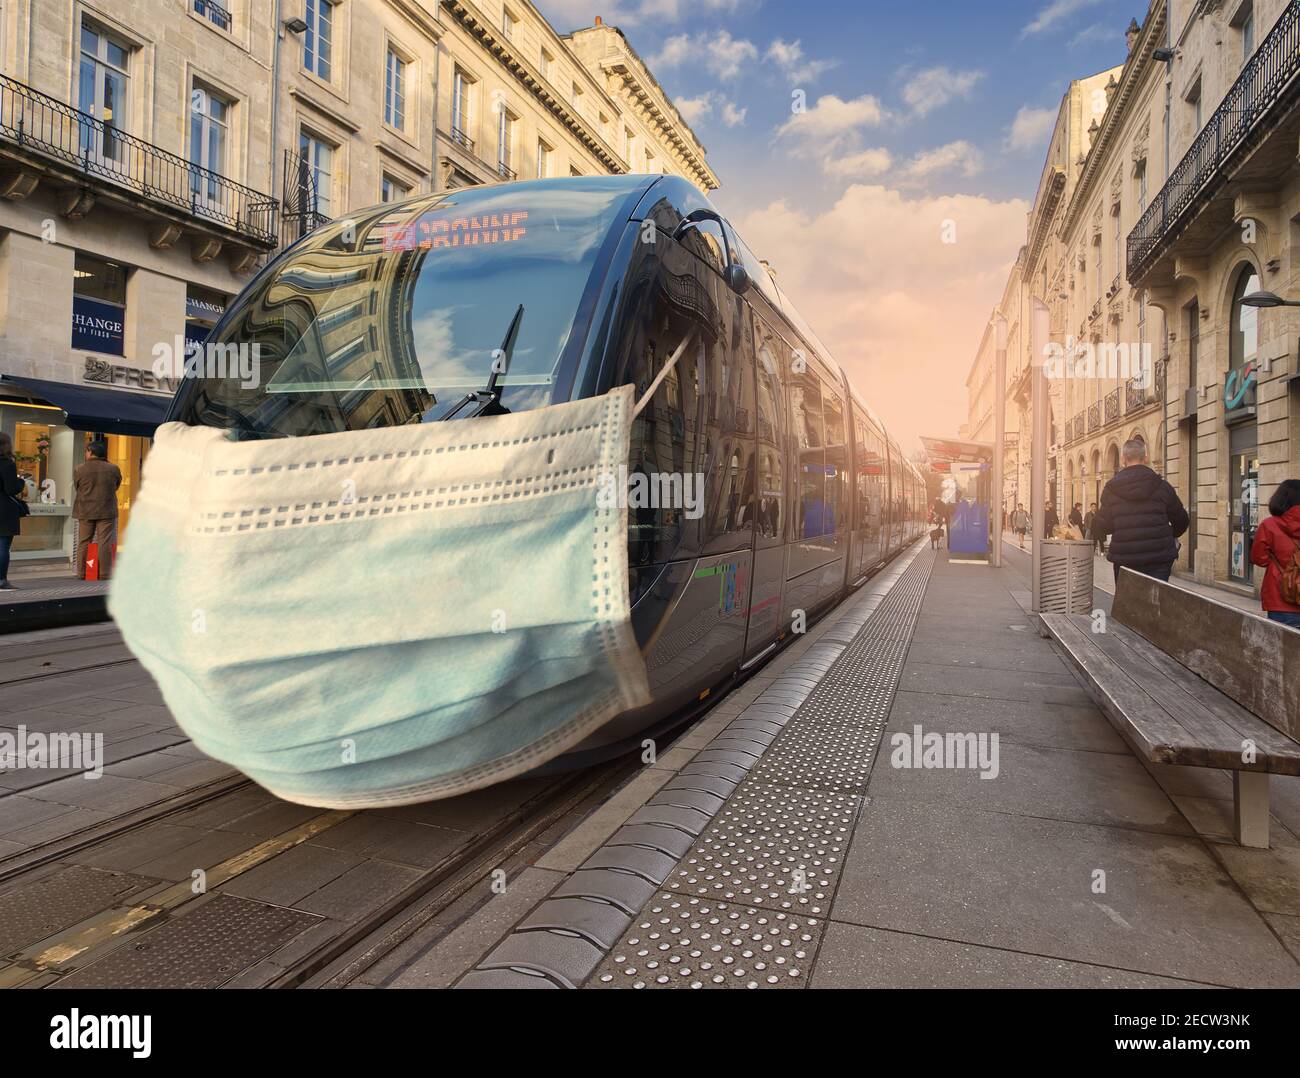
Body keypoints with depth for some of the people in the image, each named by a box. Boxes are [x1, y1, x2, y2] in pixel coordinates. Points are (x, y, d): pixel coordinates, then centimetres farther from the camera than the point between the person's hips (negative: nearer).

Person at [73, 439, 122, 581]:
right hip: (107, 511, -1)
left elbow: (76, 487, 8)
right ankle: (104, 573, -1)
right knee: (105, 543, 0)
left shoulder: (80, 469, -4)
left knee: (83, 543, 10)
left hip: (85, 511, 1)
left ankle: (82, 573, 12)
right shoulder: (113, 469, -3)